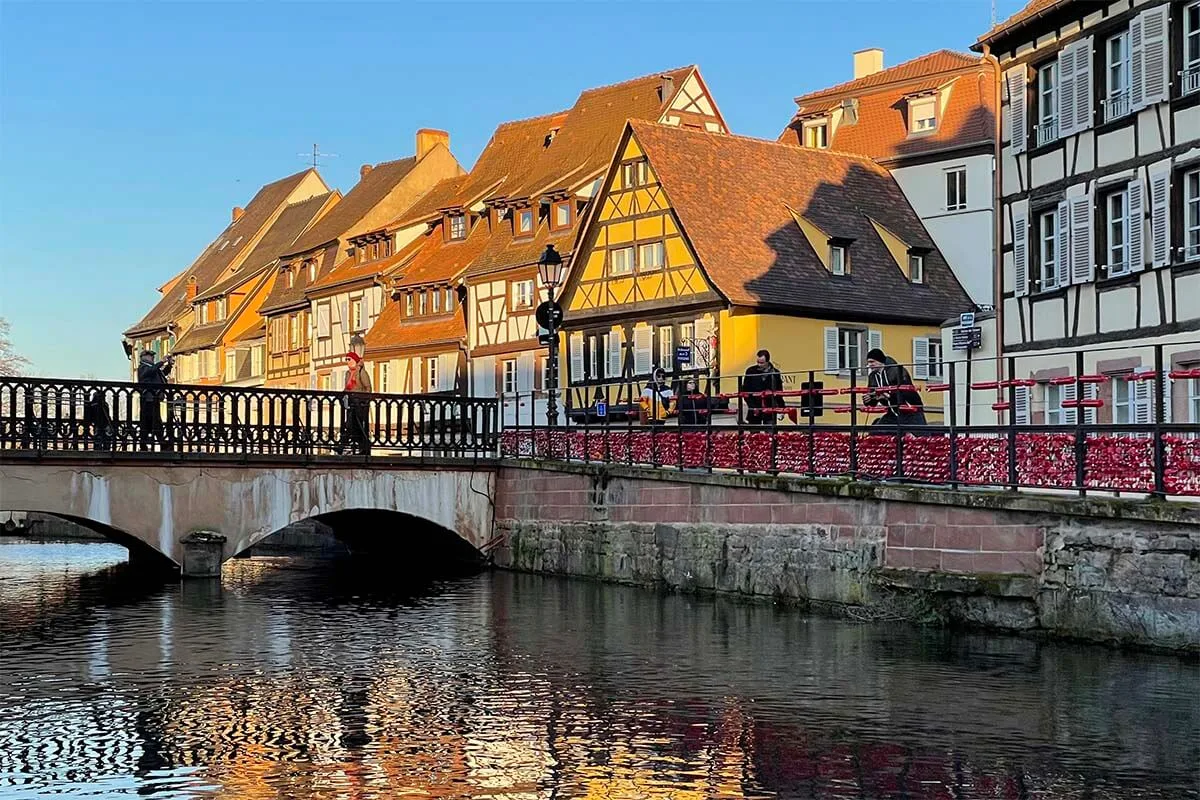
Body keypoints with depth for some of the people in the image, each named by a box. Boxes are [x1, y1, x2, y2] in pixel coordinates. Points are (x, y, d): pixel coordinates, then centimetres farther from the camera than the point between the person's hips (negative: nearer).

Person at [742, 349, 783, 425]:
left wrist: (781, 408, 1)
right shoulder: (751, 371, -3)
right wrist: (753, 407, -9)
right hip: (754, 410, 0)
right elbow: (745, 391, -1)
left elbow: (779, 392, 7)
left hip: (770, 410, 0)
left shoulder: (775, 373, -1)